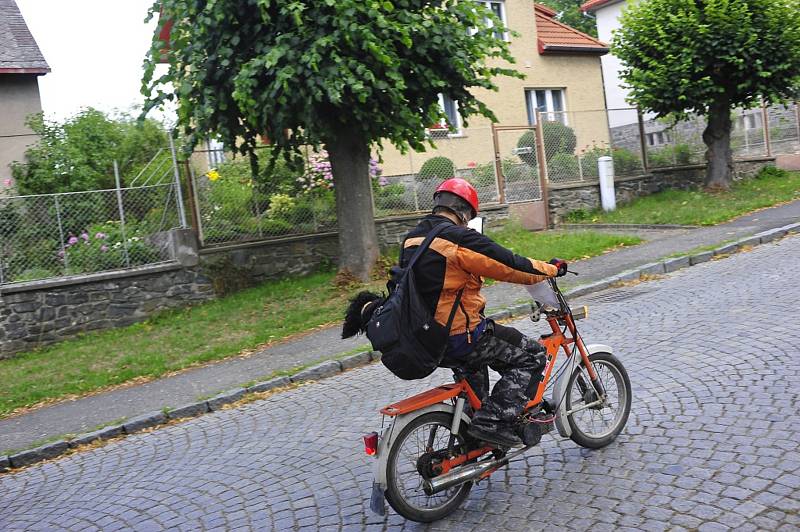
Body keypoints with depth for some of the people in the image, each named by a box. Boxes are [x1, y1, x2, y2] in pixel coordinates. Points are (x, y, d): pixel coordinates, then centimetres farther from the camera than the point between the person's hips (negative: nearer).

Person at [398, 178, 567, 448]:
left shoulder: (411, 239, 8)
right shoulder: (461, 238, -16)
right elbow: (511, 266, -13)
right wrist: (552, 268, 3)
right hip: (459, 339, -9)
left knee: (475, 357, 37)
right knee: (531, 355, 1)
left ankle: (471, 416, 39)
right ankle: (493, 420, -5)